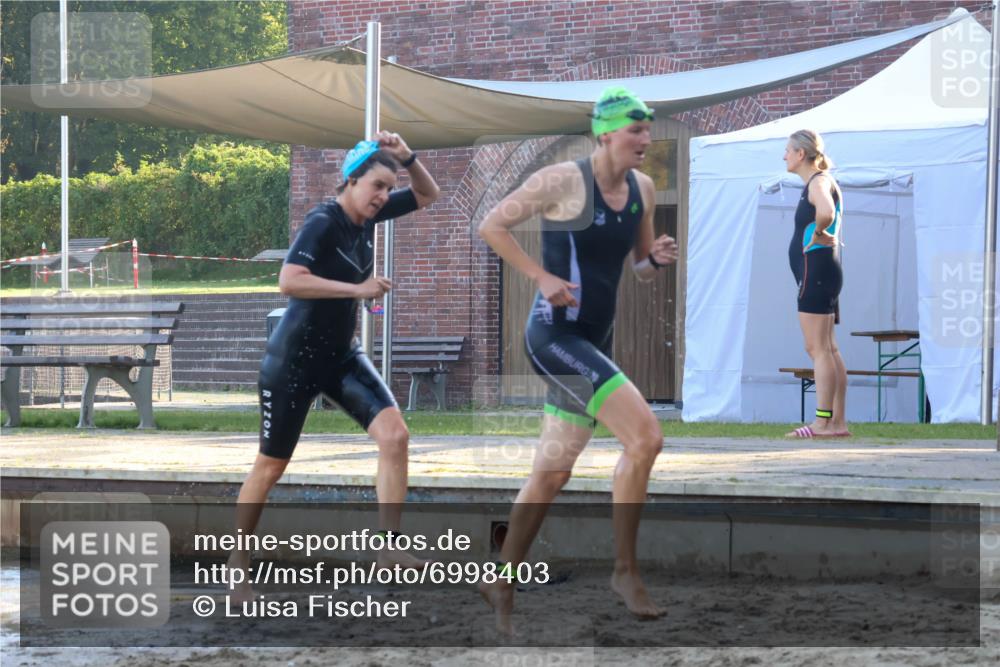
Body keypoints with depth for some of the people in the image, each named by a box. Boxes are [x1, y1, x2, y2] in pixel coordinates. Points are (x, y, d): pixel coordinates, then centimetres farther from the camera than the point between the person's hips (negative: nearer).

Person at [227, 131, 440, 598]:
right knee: (271, 466, 4)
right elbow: (288, 281, -34)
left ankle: (389, 548, -10)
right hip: (294, 359, -7)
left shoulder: (368, 216, 1)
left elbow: (428, 195, 12)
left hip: (341, 356, 7)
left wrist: (407, 157, -7)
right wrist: (356, 289, -31)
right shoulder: (323, 223, -20)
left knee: (394, 434, -14)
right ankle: (237, 564, 20)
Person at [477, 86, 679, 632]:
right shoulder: (563, 181, -13)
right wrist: (541, 276, -17)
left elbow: (639, 270, 19)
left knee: (552, 474, 14)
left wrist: (657, 259, -4)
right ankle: (625, 570, -11)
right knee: (645, 436, -21)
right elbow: (491, 226, -9)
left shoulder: (643, 189, 8)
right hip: (555, 335, -8)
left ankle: (502, 584, 27)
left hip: (594, 340, 8)